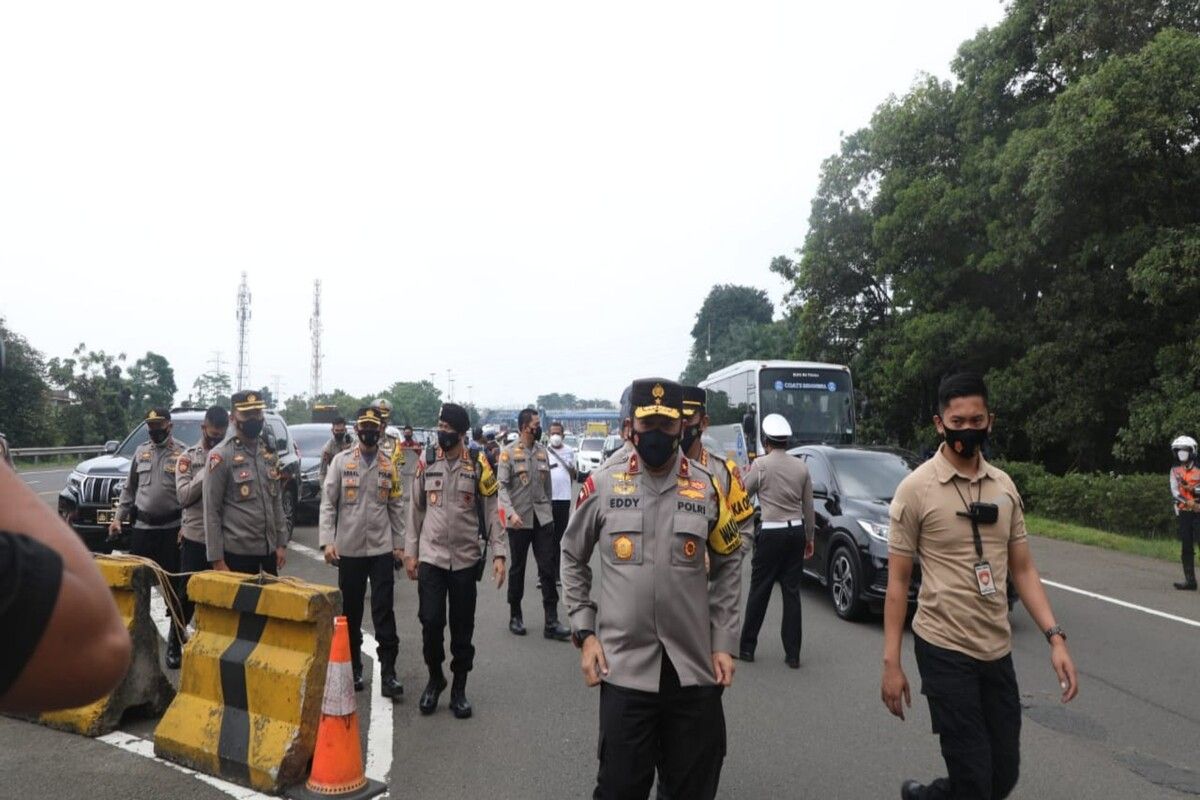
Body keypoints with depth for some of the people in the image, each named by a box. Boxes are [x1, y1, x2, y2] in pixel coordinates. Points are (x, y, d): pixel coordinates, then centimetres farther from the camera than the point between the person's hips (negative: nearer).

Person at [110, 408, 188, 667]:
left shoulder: (182, 453, -6)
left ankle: (176, 645, 10)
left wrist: (186, 526, -17)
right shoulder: (141, 452, 11)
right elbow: (129, 488, 16)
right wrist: (118, 517, 8)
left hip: (171, 529, -5)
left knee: (174, 588, 1)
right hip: (141, 527, 5)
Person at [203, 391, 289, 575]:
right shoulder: (221, 456, -8)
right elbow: (212, 511, -9)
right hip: (236, 553, -5)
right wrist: (216, 559, -12)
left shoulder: (269, 454, 10)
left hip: (268, 551, 6)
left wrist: (281, 543, 8)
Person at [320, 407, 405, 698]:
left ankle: (388, 672, 2)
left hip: (382, 549, 0)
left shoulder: (389, 465, 6)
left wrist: (399, 544, 5)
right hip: (349, 549, 0)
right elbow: (327, 504, -2)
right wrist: (327, 541, -11)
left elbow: (395, 507, 9)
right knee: (351, 612, 11)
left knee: (384, 611, -2)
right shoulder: (341, 461, 0)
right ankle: (354, 668, 25)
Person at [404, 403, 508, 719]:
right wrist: (410, 552, 5)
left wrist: (498, 554, -9)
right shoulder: (426, 463, 2)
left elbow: (492, 513, -2)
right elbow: (416, 510, 7)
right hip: (431, 558, 1)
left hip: (466, 559, -1)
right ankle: (435, 679, 26)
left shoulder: (478, 466, -4)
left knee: (462, 628, 7)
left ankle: (459, 689, 23)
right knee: (430, 623, 1)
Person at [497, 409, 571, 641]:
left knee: (548, 568, -1)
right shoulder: (509, 452, -6)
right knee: (517, 568, 9)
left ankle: (551, 622, 2)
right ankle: (515, 615, 25)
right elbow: (502, 486, -12)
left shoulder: (543, 451, 8)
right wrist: (510, 512, -25)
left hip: (542, 518, 4)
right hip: (519, 520, -3)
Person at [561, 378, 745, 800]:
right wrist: (585, 632, 1)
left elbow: (728, 565, 9)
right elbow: (572, 559, 8)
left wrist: (724, 642, 3)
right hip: (624, 665, -1)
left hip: (695, 667, 2)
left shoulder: (708, 487, 1)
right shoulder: (602, 485, -2)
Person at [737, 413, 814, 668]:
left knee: (759, 591, 5)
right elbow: (809, 507, 10)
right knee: (792, 592, 7)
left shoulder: (760, 465, -8)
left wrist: (747, 474, 20)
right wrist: (810, 537, 19)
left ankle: (747, 647, 13)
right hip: (796, 532, 4)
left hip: (771, 534, -4)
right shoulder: (801, 466, 5)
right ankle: (793, 654, 9)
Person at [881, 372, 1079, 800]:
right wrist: (891, 663, -9)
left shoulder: (1005, 486, 6)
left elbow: (1022, 569, 11)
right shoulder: (916, 488, -10)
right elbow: (898, 580, -8)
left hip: (998, 650, 6)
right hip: (944, 650, -5)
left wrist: (1055, 637, -1)